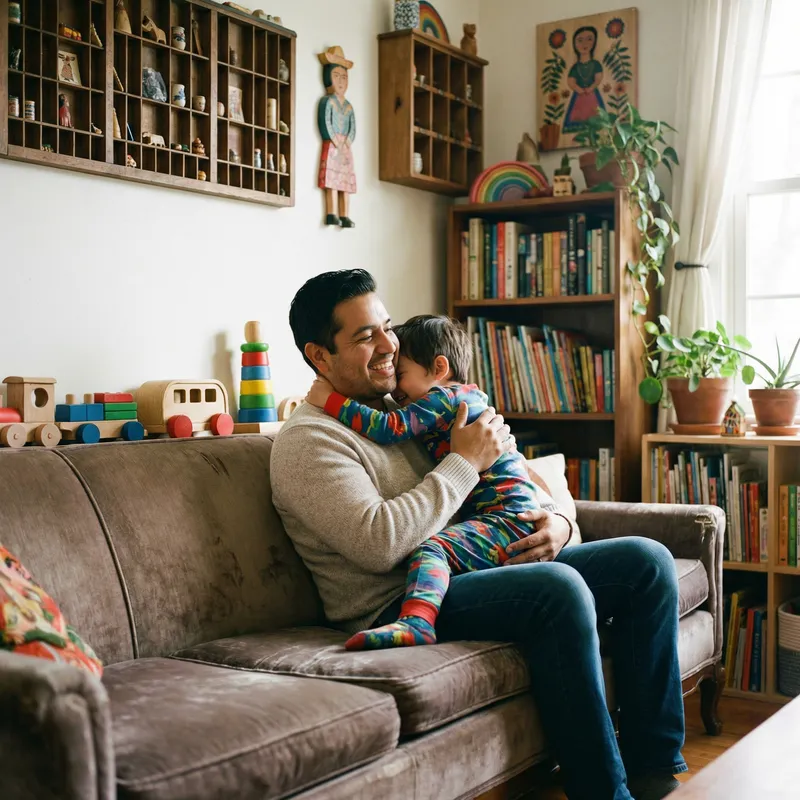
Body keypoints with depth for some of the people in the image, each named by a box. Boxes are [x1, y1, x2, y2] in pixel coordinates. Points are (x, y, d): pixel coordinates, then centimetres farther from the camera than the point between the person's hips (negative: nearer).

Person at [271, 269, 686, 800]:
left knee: (646, 561, -3)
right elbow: (380, 543, -23)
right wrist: (465, 461, -13)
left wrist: (557, 520, -1)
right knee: (559, 588, -32)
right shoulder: (308, 441, -6)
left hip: (478, 567, 9)